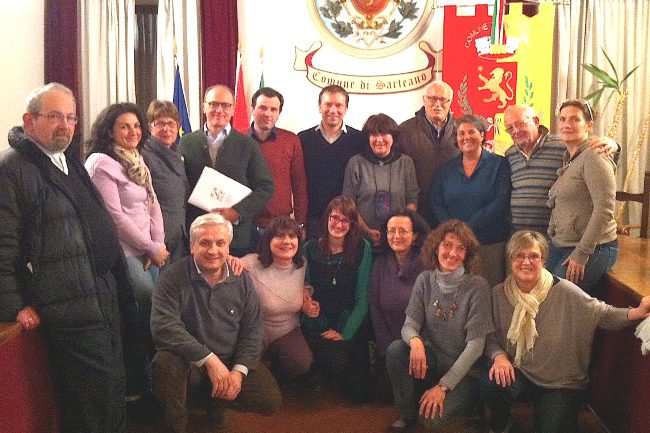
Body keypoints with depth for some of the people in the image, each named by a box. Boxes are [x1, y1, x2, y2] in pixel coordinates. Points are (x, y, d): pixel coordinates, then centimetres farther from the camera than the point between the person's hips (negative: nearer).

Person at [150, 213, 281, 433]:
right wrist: (209, 359, -26)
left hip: (232, 361, 3)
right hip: (190, 364, -3)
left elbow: (253, 329, 3)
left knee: (270, 401, -15)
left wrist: (239, 371, -12)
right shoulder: (173, 277, -11)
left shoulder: (241, 278, 1)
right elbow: (164, 326, -23)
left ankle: (218, 402, 17)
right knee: (166, 362, -36)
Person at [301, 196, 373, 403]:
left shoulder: (362, 249, -4)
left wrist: (345, 333, -12)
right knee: (337, 362, -31)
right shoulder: (310, 249, -1)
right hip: (318, 324, 0)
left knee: (360, 394, -7)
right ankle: (321, 377, 7)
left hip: (352, 326, 1)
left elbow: (362, 298, -5)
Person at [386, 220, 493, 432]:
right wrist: (415, 341, -32)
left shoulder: (477, 286, -15)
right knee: (395, 349, -26)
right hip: (430, 361, 4)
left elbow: (475, 345, -16)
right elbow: (410, 324, -5)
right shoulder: (425, 280, -3)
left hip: (462, 372, -3)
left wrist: (443, 386, -21)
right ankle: (406, 413, -2)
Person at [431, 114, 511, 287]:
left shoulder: (499, 164, 4)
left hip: (492, 242, -2)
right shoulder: (447, 169, 14)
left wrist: (469, 227, -13)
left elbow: (500, 202, -6)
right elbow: (436, 204, 7)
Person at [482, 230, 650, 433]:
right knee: (490, 384, -29)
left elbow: (603, 314, -12)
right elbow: (492, 336, 1)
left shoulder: (564, 292, -14)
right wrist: (499, 356, -20)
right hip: (517, 374, 1)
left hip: (561, 384, -1)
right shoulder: (499, 293, -5)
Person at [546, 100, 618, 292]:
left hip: (592, 250, -8)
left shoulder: (593, 157, -14)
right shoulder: (568, 159, 13)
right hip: (560, 247, 8)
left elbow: (604, 210, -20)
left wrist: (581, 254, -19)